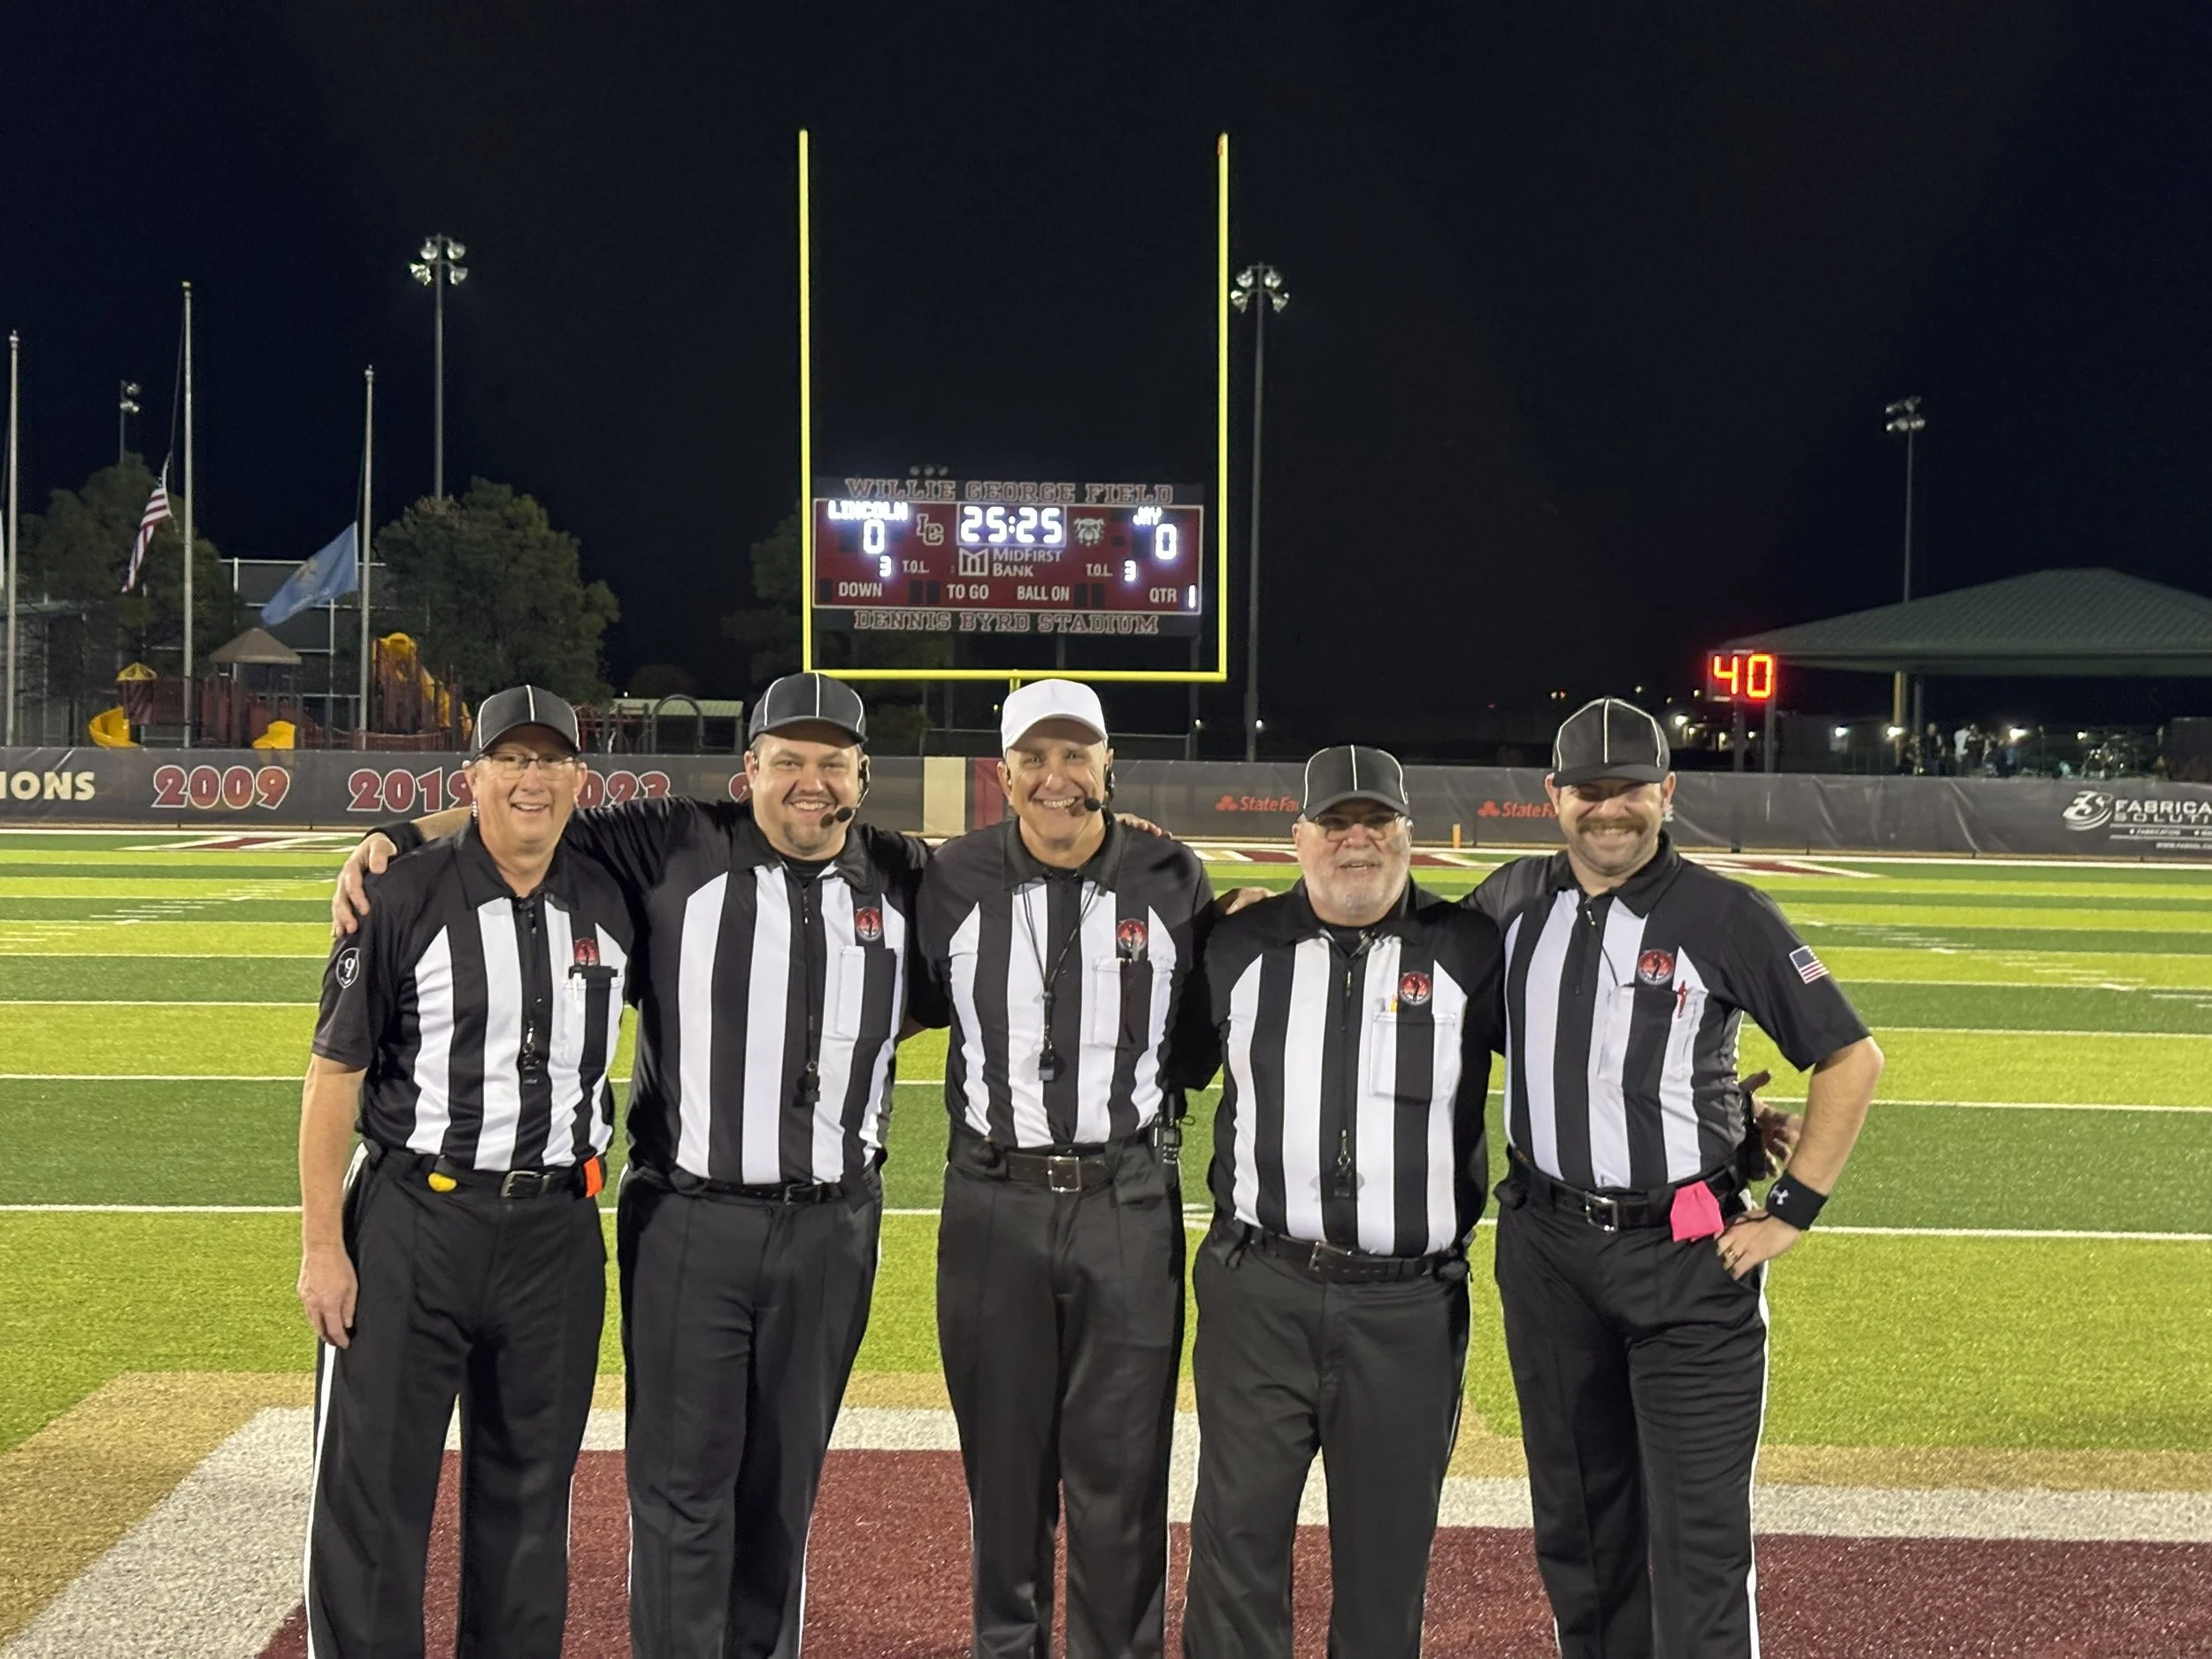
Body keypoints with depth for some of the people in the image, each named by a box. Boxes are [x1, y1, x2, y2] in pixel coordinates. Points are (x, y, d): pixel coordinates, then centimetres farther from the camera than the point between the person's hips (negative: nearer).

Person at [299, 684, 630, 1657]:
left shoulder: (607, 906, 6)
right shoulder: (404, 898, -6)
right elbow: (335, 1075, -7)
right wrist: (322, 1246, -11)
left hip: (557, 1232, 4)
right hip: (413, 1221, -4)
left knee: (531, 1486, 12)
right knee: (371, 1483, 0)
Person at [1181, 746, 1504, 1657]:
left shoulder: (1470, 951, 1)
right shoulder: (1239, 947, 6)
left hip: (1410, 1306, -1)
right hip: (1260, 1289, 1)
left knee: (1387, 1547, 10)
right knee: (1237, 1528, 4)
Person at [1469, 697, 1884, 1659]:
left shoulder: (1726, 917, -7)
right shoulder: (1512, 901, 5)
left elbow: (1851, 1059, -4)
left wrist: (1792, 1212, -7)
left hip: (1690, 1256, -4)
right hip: (1545, 1247, 4)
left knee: (1698, 1537, -5)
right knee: (1575, 1520, 15)